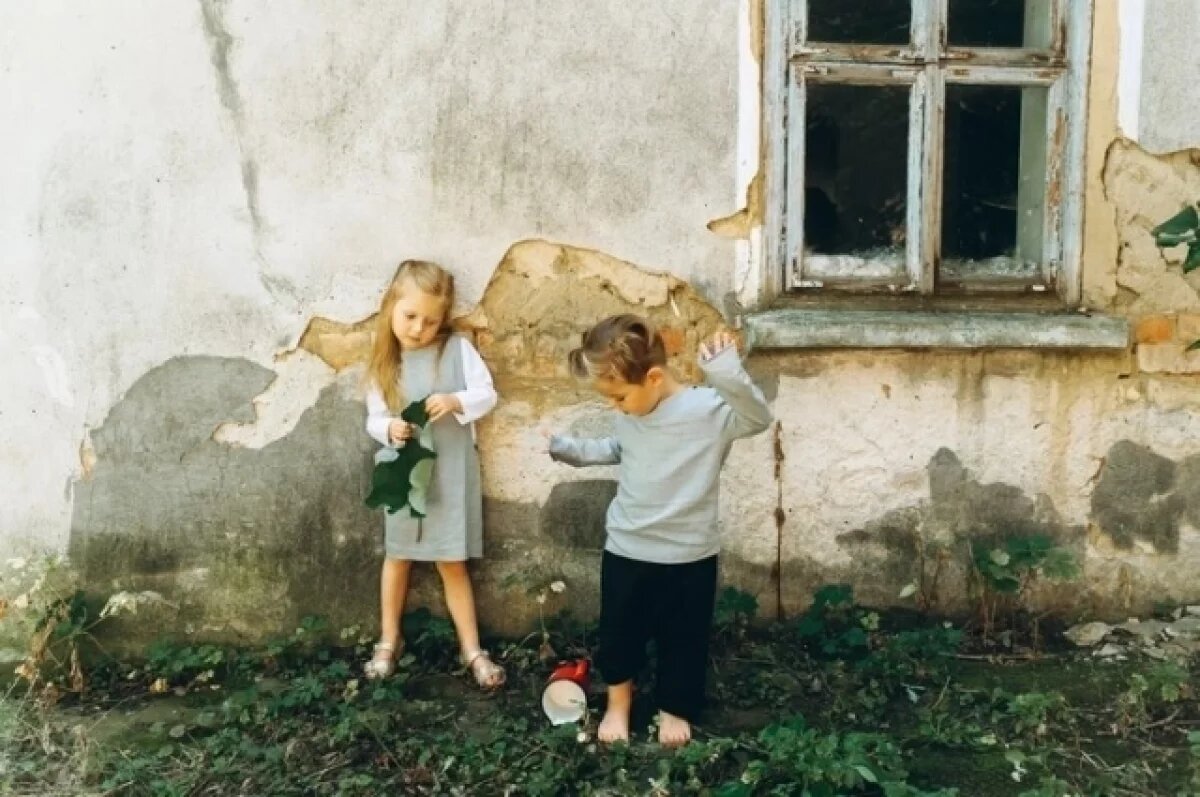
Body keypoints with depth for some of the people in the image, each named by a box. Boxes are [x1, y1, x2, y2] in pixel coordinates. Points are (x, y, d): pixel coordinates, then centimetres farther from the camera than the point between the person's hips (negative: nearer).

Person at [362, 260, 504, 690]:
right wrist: (389, 428, -21)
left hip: (450, 471, -2)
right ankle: (389, 640, 33)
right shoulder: (384, 361, -2)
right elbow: (373, 419, 1)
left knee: (452, 562, 5)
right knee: (398, 556, 16)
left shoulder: (457, 348, -8)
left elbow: (488, 395, -8)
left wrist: (456, 402, -26)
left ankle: (471, 649, 18)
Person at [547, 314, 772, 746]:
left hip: (688, 556, -4)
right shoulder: (628, 416, -3)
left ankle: (674, 707, 39)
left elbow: (759, 419, -34)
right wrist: (564, 447, 7)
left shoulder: (708, 408, -21)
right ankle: (618, 700, 43)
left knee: (682, 639, 15)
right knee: (619, 632, 18)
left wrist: (730, 377, -50)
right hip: (625, 550, 4)